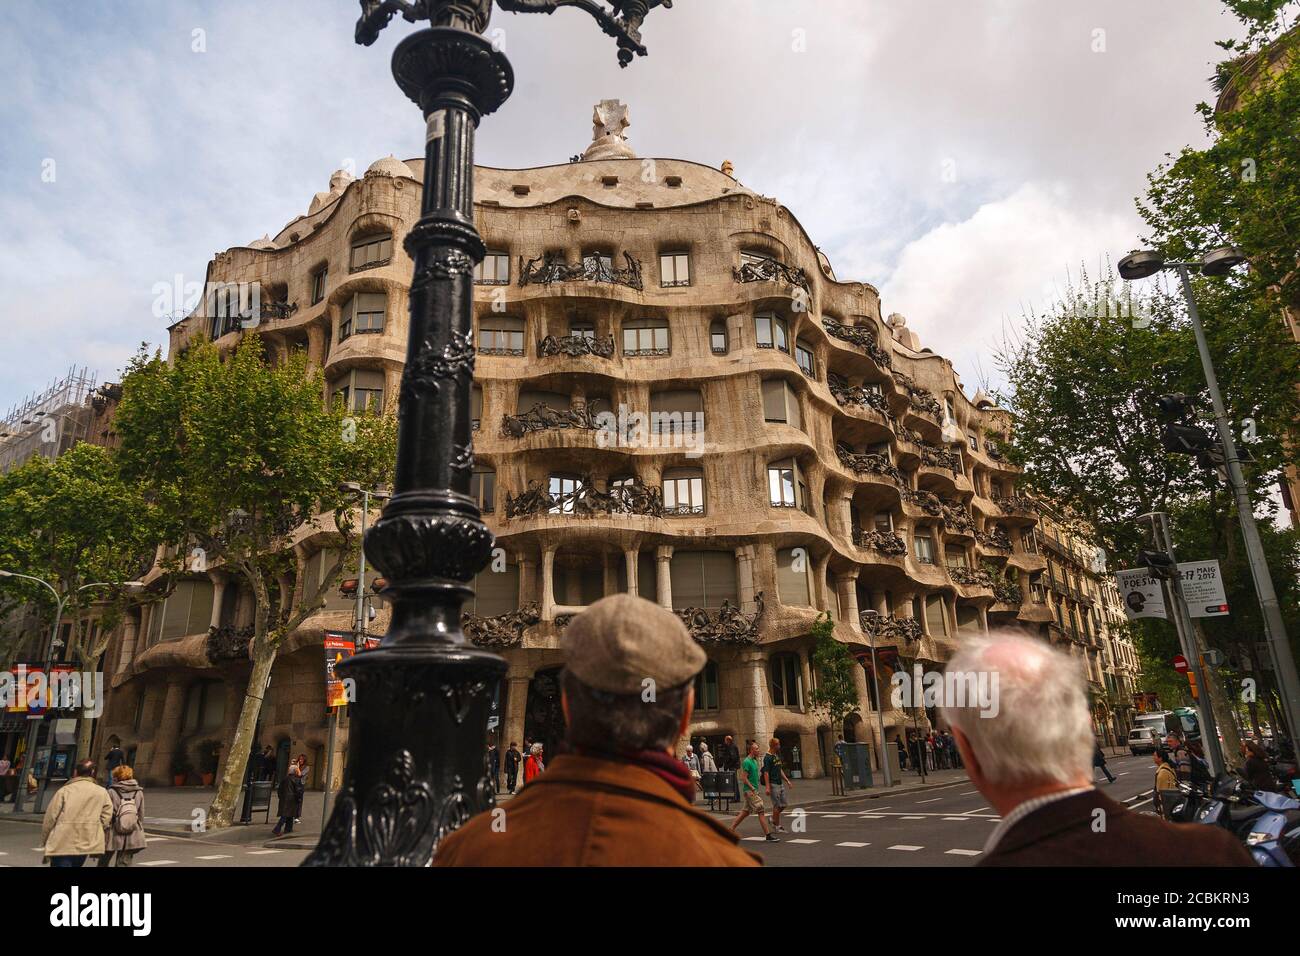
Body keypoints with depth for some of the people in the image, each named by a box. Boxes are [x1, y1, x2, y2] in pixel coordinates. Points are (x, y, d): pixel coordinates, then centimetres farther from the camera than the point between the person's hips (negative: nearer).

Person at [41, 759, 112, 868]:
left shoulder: (64, 790, -6)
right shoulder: (102, 792, 1)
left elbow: (50, 817, -4)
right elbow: (106, 817, -4)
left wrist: (44, 839, 11)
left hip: (62, 844, -3)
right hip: (85, 844, 4)